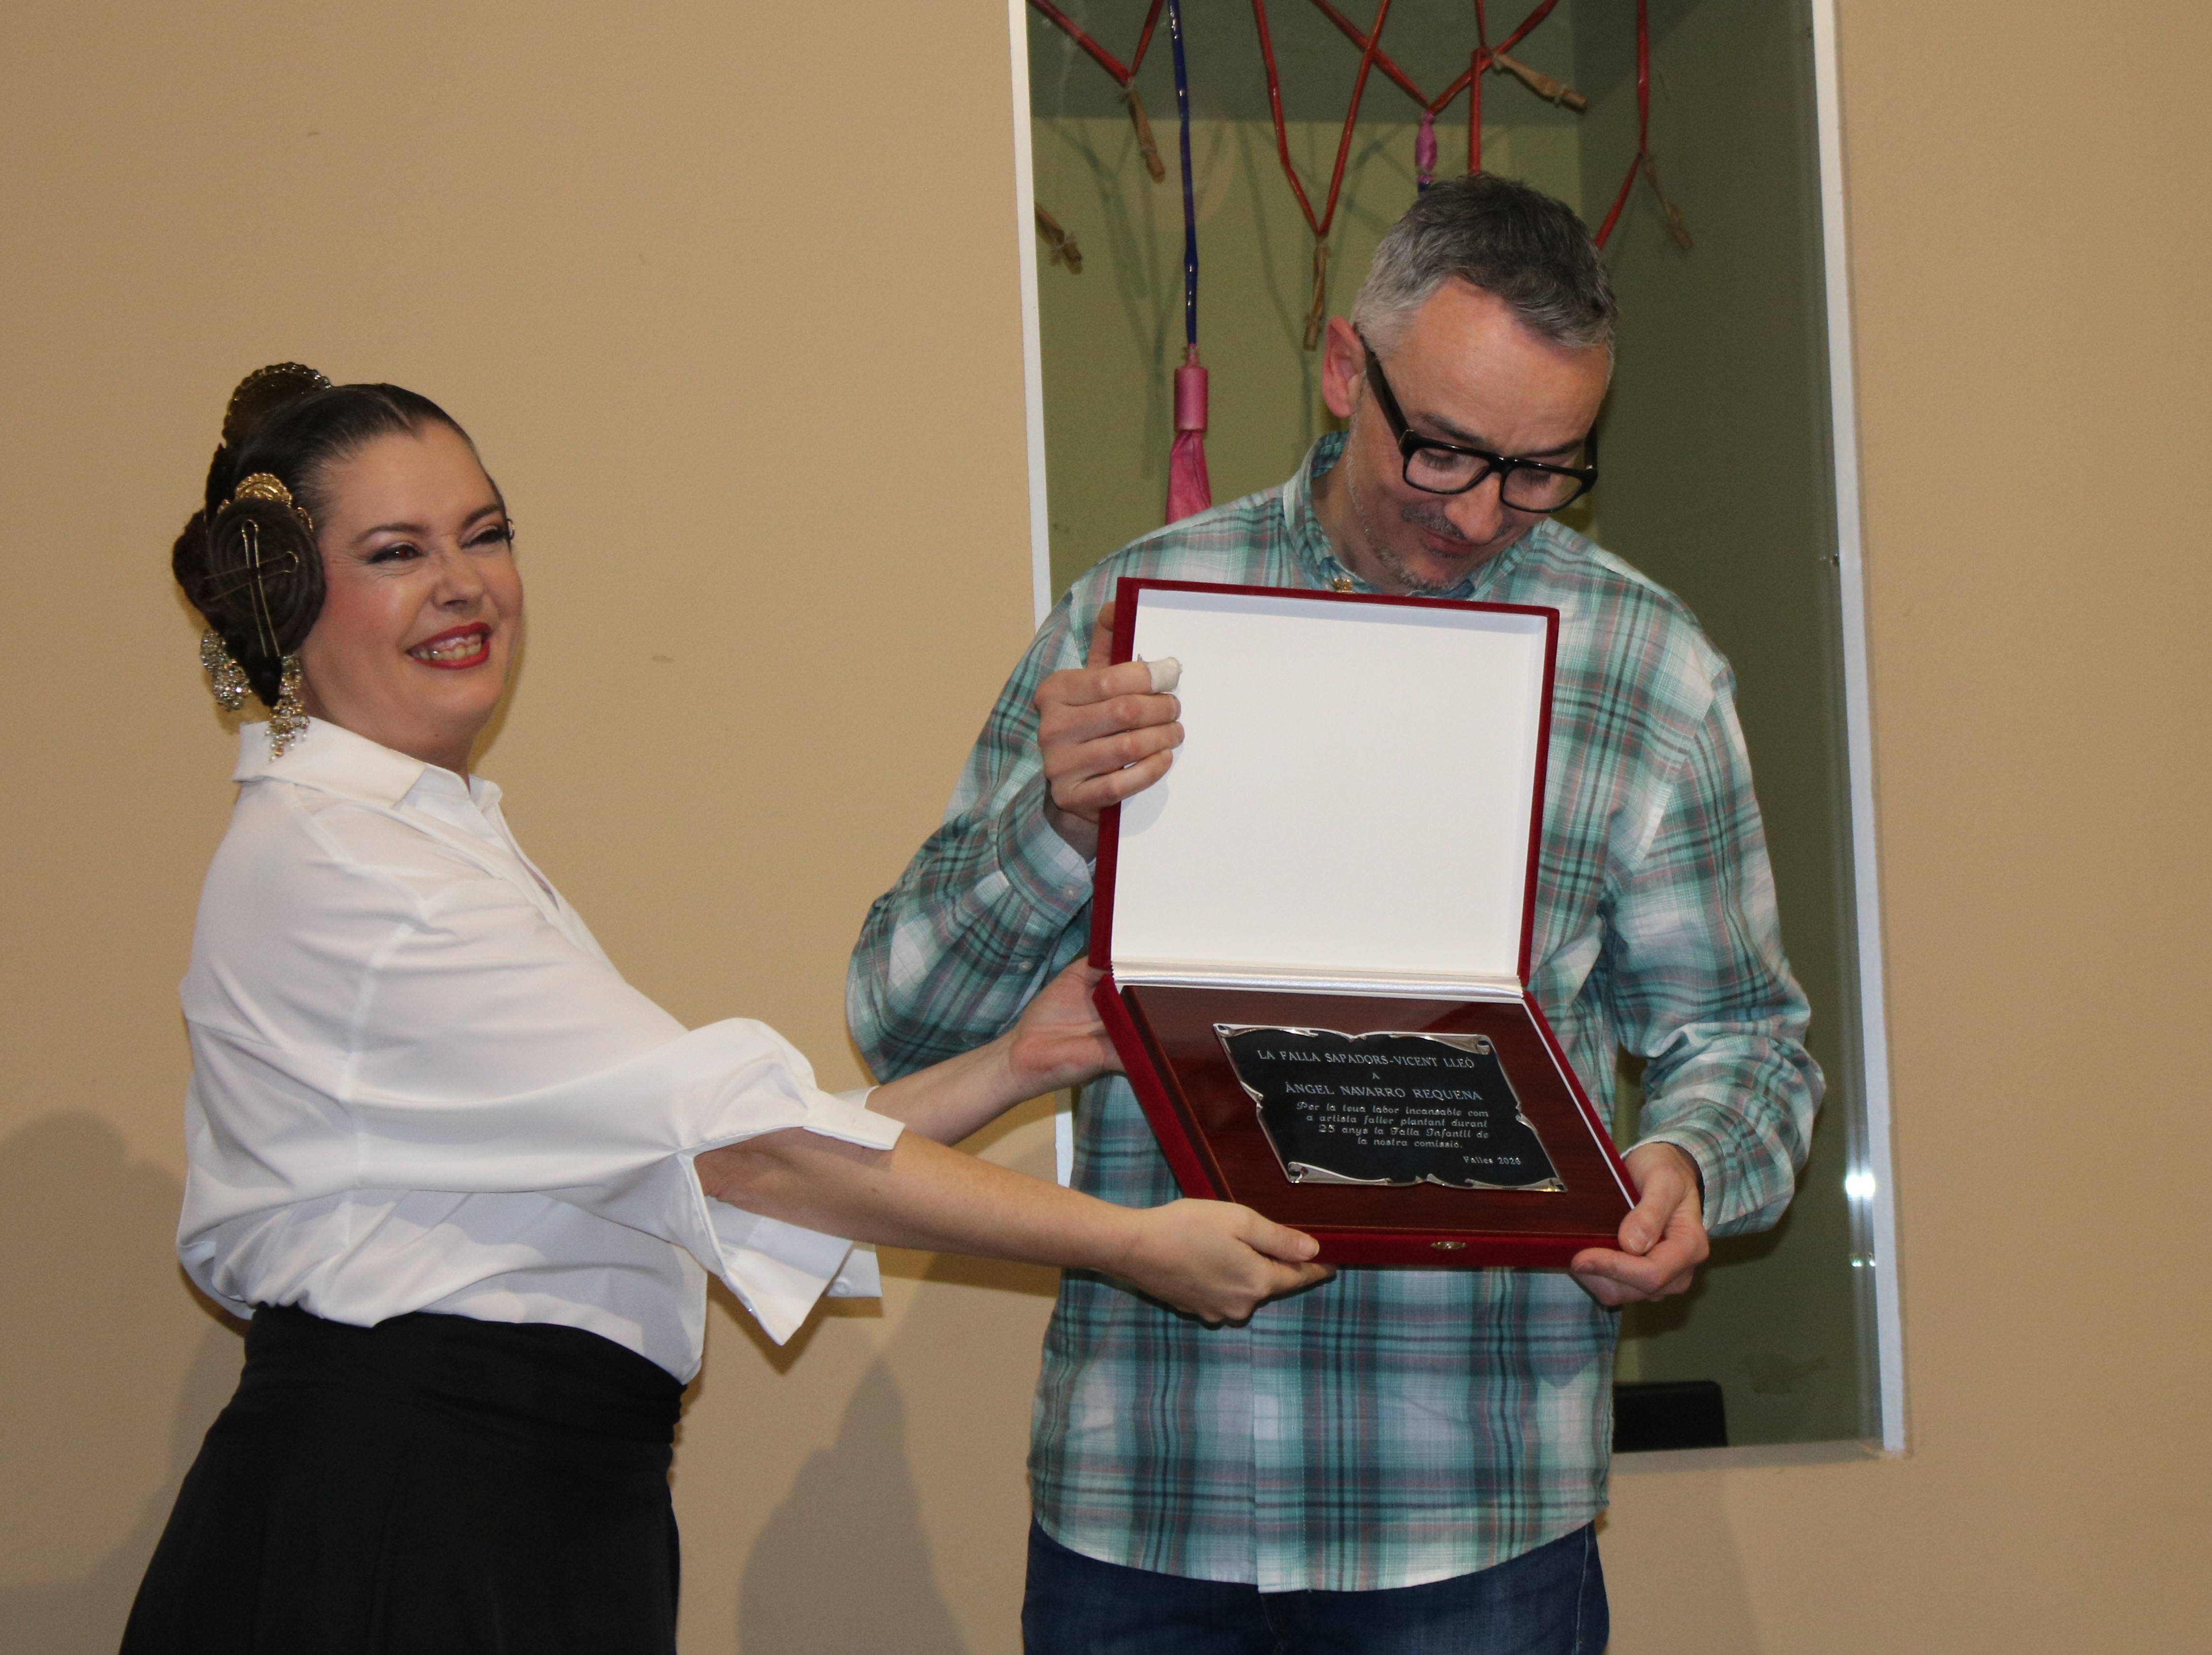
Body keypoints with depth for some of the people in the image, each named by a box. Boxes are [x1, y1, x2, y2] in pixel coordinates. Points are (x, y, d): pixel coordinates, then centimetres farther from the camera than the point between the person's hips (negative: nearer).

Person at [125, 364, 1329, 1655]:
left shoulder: (429, 840, 19)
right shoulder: (332, 860, -13)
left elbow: (636, 1155, 11)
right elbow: (724, 1142, -18)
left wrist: (1014, 1065, 5)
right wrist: (1129, 1243, -16)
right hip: (398, 1546, -9)